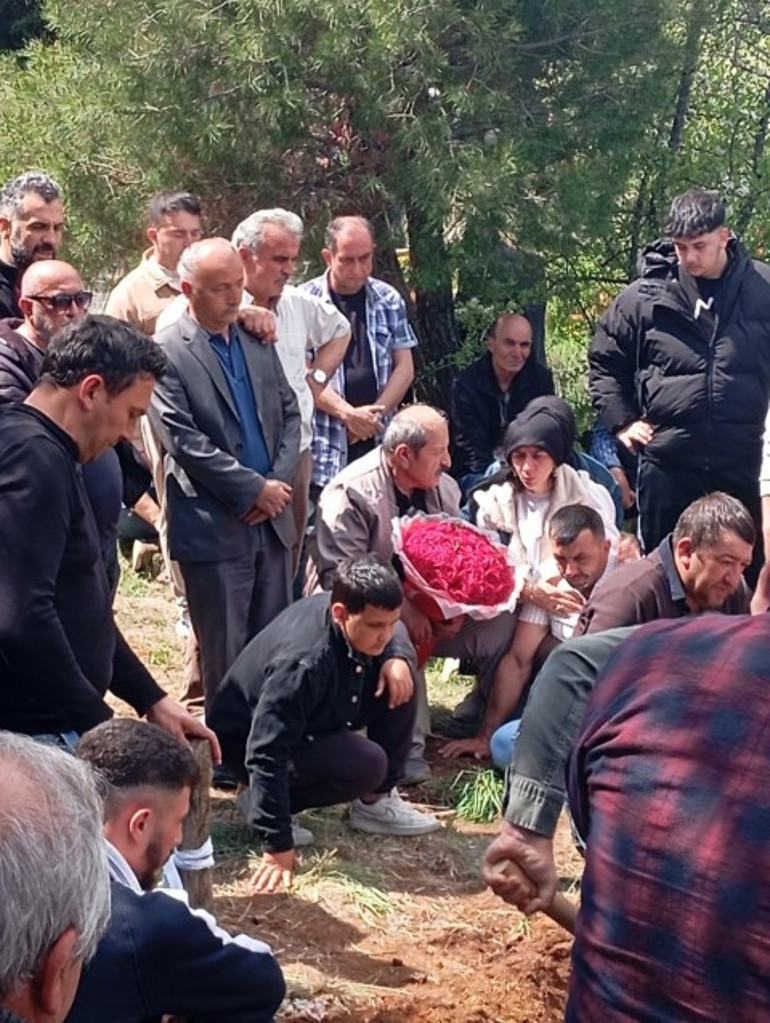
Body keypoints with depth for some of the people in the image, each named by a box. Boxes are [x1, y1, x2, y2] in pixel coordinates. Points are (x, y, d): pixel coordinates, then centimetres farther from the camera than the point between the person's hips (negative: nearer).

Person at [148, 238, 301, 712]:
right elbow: (183, 440, -15)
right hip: (214, 526, -6)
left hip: (271, 517, 6)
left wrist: (278, 483, -3)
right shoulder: (167, 352, -9)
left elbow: (289, 413, 13)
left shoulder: (259, 342, 11)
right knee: (226, 655, 2)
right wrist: (255, 489, -13)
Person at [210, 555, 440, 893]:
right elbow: (266, 755, -38)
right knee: (368, 764, -28)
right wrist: (277, 846, -38)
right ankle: (265, 809, -8)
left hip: (312, 719, 8)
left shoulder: (357, 621, -15)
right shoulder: (303, 664, -38)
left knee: (398, 685, -6)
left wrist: (396, 658, -16)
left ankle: (376, 801, 6)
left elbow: (392, 641, 9)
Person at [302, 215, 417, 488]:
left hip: (379, 440, 3)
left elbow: (404, 367, 9)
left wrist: (373, 414, -4)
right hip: (324, 447, -3)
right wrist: (347, 413, -14)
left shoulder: (388, 299, 9)